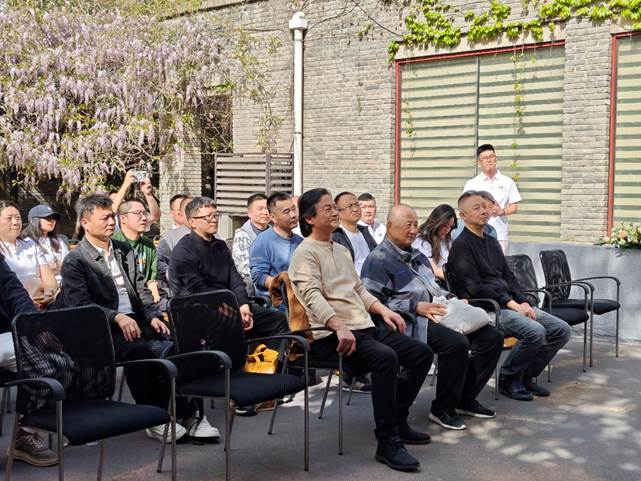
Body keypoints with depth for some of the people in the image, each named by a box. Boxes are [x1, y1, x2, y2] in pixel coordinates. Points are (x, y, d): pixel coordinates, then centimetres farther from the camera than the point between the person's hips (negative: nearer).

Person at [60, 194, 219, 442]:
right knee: (139, 351, -34)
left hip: (136, 322, 5)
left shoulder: (125, 250, 21)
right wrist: (117, 318, -21)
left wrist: (153, 315, 0)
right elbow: (80, 305, -9)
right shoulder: (75, 261, 1)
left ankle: (187, 415, -17)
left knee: (171, 348, -23)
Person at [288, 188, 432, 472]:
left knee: (422, 353, 0)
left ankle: (397, 420, 11)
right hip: (332, 335, -9)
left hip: (365, 327, 9)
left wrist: (382, 309, 10)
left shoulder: (340, 250, 24)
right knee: (386, 357, -33)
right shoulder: (305, 254, -5)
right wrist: (340, 326, -34)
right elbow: (313, 296, -20)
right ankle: (388, 441, -26)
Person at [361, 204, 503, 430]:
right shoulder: (378, 260, -4)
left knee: (492, 337, -2)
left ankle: (465, 398, 9)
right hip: (411, 322, -9)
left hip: (439, 314, 9)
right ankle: (442, 409, -13)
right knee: (457, 342, -33)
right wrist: (415, 307, -17)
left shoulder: (417, 255, 26)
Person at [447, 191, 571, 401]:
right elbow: (475, 288, -16)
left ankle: (526, 375, 10)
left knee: (561, 330, -2)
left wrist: (524, 303, 2)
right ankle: (508, 378, -7)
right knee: (535, 331, -29)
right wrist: (511, 304, -16)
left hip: (511, 303, 9)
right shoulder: (461, 246, -8)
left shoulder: (492, 242, 20)